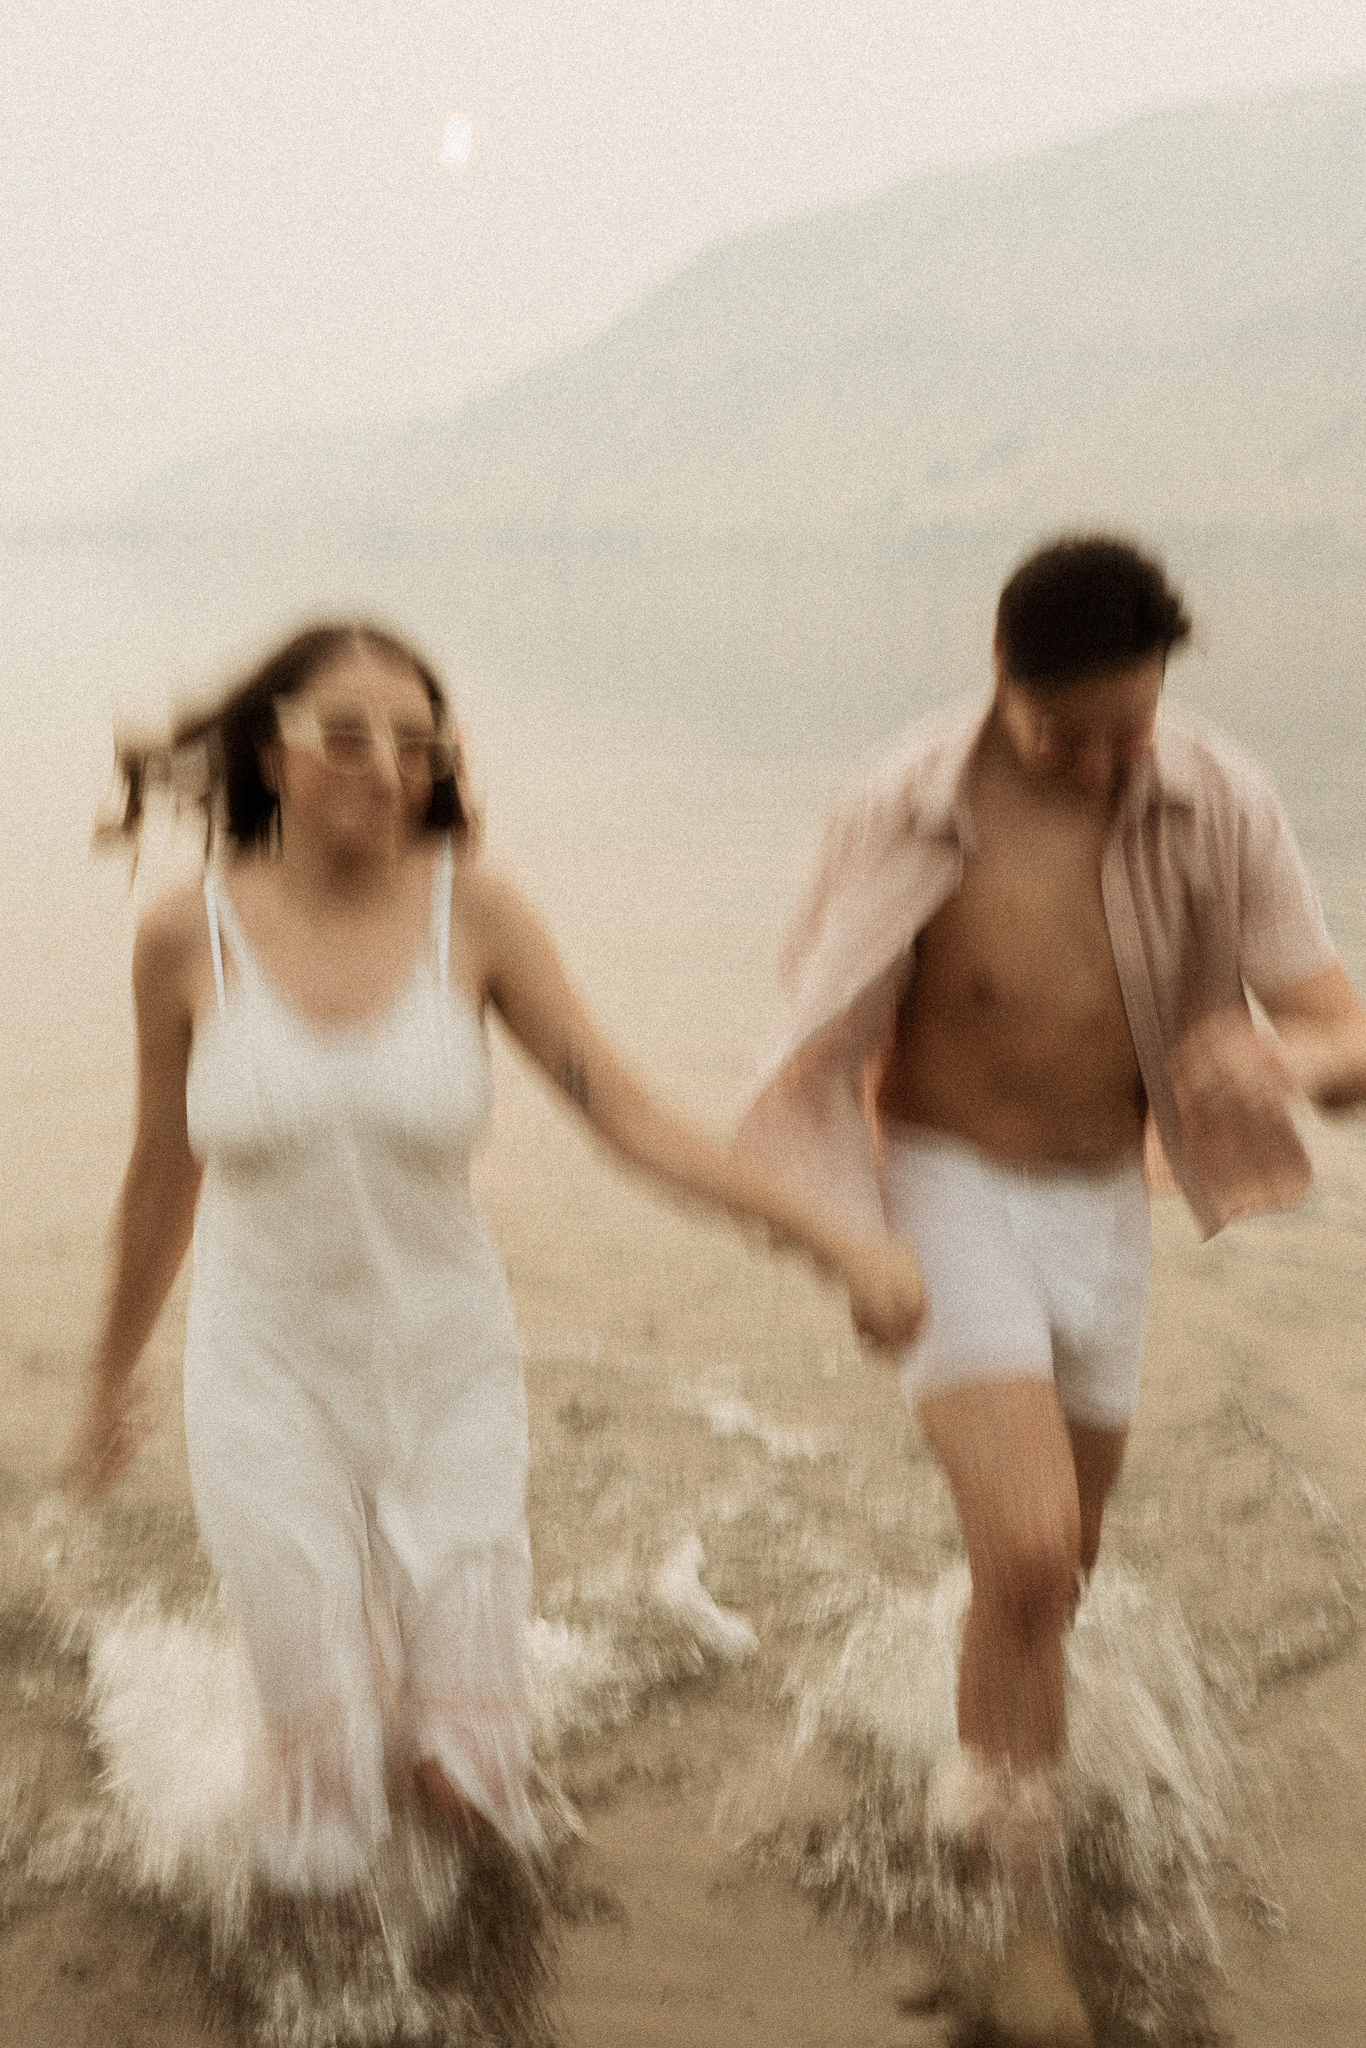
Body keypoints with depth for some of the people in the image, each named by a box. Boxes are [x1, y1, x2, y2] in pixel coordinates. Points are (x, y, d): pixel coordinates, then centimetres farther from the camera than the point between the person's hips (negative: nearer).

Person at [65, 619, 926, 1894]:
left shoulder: (469, 907, -11)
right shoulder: (190, 936, -9)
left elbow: (630, 1116, -11)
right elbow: (164, 1178, 3)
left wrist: (834, 1241, -17)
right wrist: (108, 1383, 14)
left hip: (449, 1375, 1)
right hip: (270, 1380, 0)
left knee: (463, 1785, 4)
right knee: (320, 1841, 2)